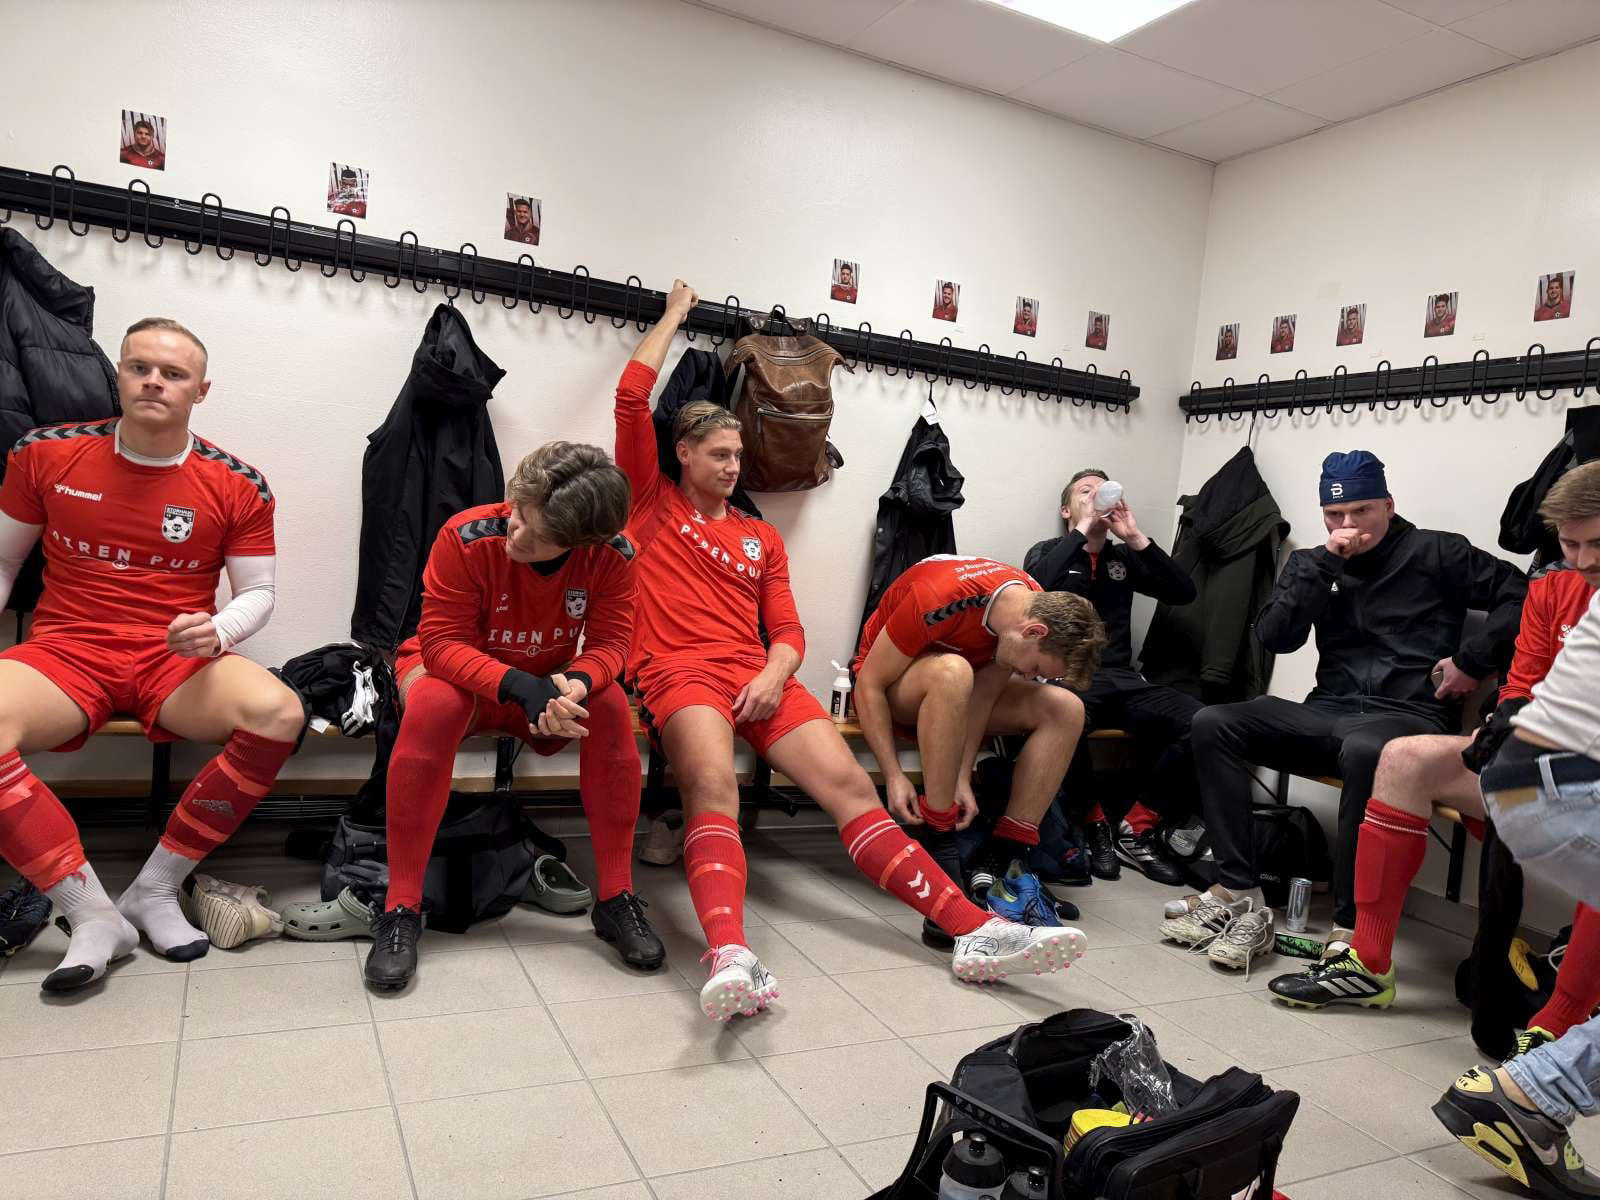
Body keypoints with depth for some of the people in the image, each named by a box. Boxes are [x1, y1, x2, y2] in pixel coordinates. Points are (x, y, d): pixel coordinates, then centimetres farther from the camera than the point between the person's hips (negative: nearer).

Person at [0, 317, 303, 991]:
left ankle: (155, 890, -12)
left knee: (278, 714, -31)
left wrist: (217, 632, -16)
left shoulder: (236, 486, 1)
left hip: (178, 661, 0)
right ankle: (92, 914, -17)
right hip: (65, 653, 0)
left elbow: (257, 593, 7)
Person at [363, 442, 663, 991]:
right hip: (454, 669, -2)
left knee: (610, 705, -28)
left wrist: (574, 686, -43)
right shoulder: (466, 537, -28)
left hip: (549, 684, 2)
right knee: (434, 705, -36)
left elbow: (608, 643, -19)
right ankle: (401, 908, -26)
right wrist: (520, 686, -43)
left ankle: (616, 898, -17)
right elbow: (441, 642, -26)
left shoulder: (613, 555, -21)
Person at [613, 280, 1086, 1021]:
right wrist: (675, 315, 23)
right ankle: (732, 960, -53)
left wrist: (775, 672, -7)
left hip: (758, 676, 4)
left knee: (850, 783, -14)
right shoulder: (652, 502, 17)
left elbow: (788, 630, 17)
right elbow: (632, 397, 10)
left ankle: (977, 932, -22)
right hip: (679, 671, -3)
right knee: (714, 786, -34)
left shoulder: (762, 538, 26)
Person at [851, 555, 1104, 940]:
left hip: (960, 680, 6)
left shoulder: (1040, 607, -14)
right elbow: (869, 684, -27)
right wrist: (894, 776, -30)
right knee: (952, 671, -40)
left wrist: (962, 778, -22)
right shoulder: (942, 598, -35)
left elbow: (983, 695, -13)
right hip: (888, 680, -6)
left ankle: (1001, 861, -18)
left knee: (1065, 709, -15)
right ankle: (938, 849, -33)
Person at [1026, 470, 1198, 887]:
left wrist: (1135, 537, -2)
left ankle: (1137, 829, -8)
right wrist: (1082, 530, -9)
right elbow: (1036, 586, -13)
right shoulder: (1048, 552, 12)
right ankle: (1094, 822, -12)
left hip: (1122, 680, 4)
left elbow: (1183, 592, 6)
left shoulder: (1123, 558, 20)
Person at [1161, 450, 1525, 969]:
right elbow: (1274, 636, 0)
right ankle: (1238, 893, -19)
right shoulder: (1311, 563, 16)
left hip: (1410, 716, -5)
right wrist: (1323, 563, -5)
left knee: (1364, 750, -40)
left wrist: (1472, 661, -8)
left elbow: (1521, 595, -1)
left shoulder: (1435, 553, 6)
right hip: (1329, 712, 5)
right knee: (1213, 723, -15)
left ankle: (1351, 928, -32)